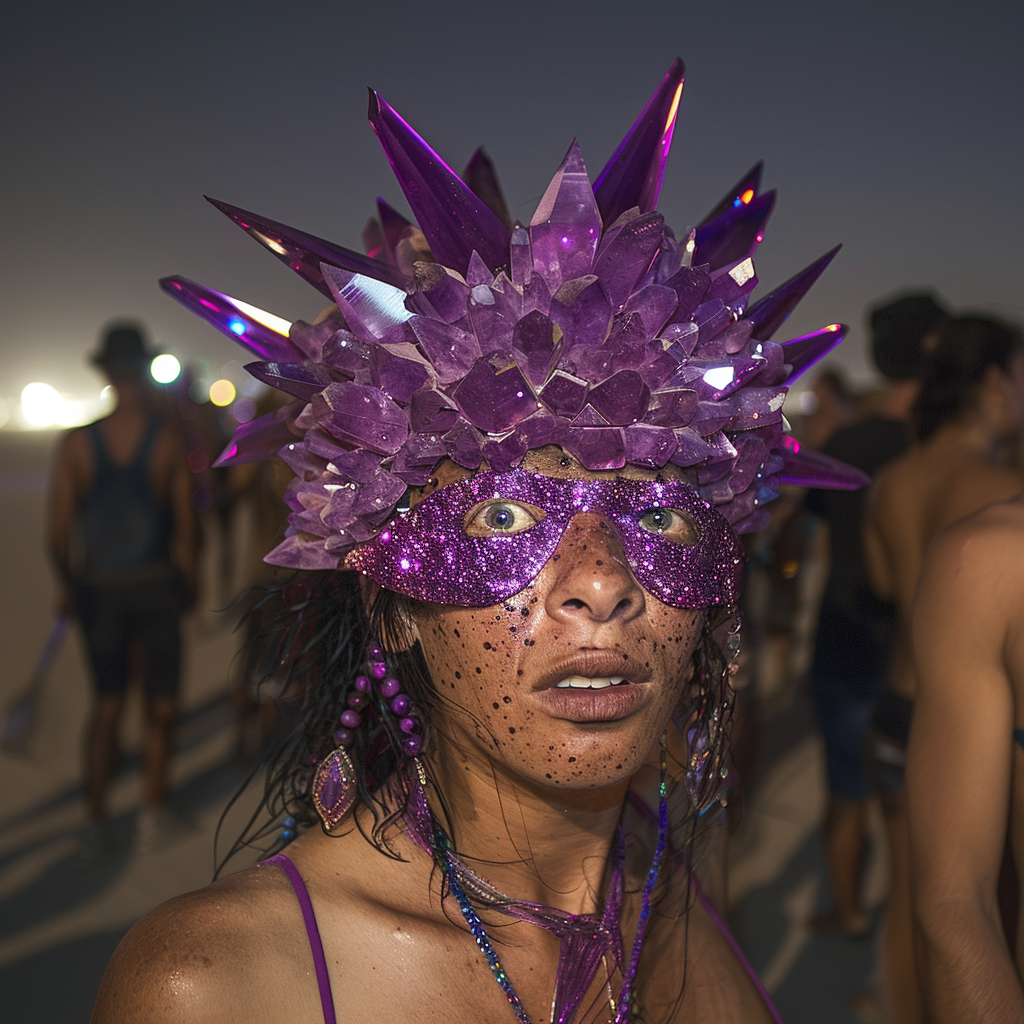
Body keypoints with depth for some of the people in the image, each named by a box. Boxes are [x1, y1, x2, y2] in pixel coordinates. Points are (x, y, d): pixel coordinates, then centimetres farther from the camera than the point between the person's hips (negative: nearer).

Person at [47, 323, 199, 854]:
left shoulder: (75, 443, -6)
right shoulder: (171, 441, -11)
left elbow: (57, 532, -4)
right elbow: (186, 529, -7)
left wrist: (70, 586, 11)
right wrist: (187, 582, 9)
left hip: (98, 589, 2)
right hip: (157, 585, -2)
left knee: (106, 702, 15)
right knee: (160, 704, 12)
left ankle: (95, 820, 18)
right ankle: (151, 813, 19)